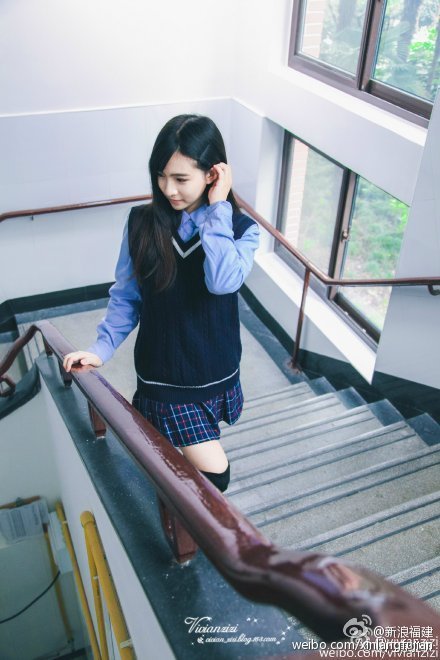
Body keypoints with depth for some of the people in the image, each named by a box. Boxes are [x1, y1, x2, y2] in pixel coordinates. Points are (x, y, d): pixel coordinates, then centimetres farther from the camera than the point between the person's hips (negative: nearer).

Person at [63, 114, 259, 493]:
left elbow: (223, 281, -30)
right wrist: (102, 348, -10)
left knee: (184, 460, 21)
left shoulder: (240, 229, -9)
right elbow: (126, 296, 0)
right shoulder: (142, 223, -8)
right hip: (163, 374, -1)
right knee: (215, 474, -5)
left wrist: (217, 209, -24)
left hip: (216, 371, 1)